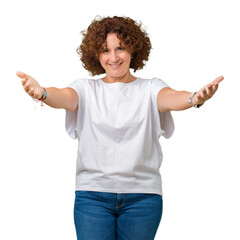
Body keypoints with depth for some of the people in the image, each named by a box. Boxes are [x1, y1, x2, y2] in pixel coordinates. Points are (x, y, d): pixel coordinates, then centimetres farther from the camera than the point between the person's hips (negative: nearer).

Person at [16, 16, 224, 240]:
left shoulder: (150, 88, 5)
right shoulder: (86, 88, 6)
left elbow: (170, 98, -16)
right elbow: (64, 97, -14)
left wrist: (195, 98, -40)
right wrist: (42, 93, -39)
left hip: (143, 195, 0)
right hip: (92, 194, 0)